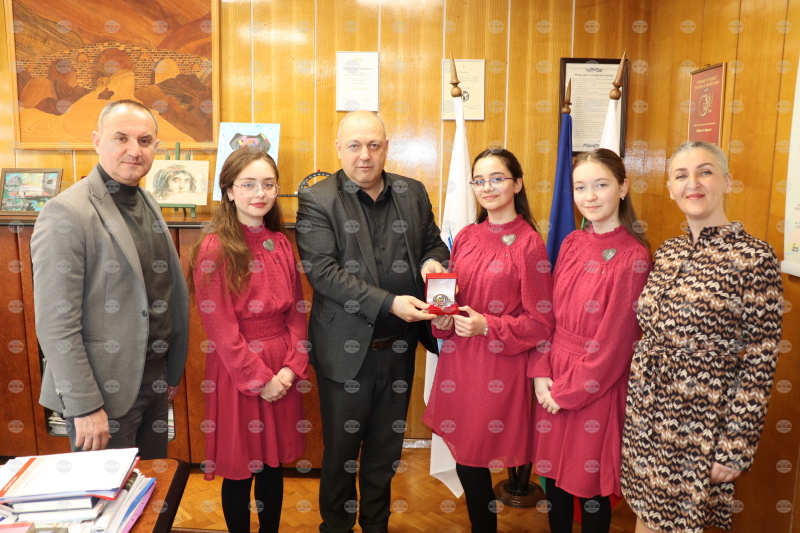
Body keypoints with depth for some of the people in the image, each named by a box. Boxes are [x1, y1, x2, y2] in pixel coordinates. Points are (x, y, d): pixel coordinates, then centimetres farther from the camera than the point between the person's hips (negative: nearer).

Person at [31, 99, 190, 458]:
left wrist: (173, 369, 12)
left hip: (155, 378, 7)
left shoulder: (148, 204, 7)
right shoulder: (67, 214, -17)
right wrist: (85, 406, -17)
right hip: (106, 390, -7)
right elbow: (55, 324, -19)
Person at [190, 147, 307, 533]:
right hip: (236, 372, -5)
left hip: (282, 372, 5)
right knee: (239, 471, 10)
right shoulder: (214, 250, -12)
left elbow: (296, 311, 5)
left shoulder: (280, 244, 5)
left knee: (273, 463, 17)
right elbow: (221, 328, -14)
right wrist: (260, 380, -12)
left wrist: (291, 367, -6)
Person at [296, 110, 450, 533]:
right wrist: (388, 303, -25)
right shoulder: (317, 200, -9)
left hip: (399, 347, 4)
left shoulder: (413, 193, 5)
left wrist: (433, 261, -12)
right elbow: (322, 271, -18)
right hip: (346, 350, -3)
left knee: (386, 448, 20)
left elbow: (433, 243, 14)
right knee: (341, 449, 15)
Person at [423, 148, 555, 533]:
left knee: (474, 463, 3)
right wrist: (443, 318, -3)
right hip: (458, 362, 5)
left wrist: (487, 326, -18)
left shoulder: (529, 244, -8)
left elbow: (540, 322, -7)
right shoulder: (466, 237, 8)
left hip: (501, 368, -5)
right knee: (465, 460, 11)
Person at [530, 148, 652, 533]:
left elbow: (614, 340, -15)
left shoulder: (633, 256, -14)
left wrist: (568, 392, -10)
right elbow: (549, 313, 5)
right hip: (553, 379, 5)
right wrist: (541, 374, -5)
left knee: (590, 487, 11)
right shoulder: (572, 243, 4)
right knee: (553, 478, 17)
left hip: (596, 387, -5)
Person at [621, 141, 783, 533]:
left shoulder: (754, 257, -13)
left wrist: (736, 448, -12)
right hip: (645, 418, 5)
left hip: (700, 426, -5)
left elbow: (760, 365, -13)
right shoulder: (668, 252, 5)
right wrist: (636, 407, 12)